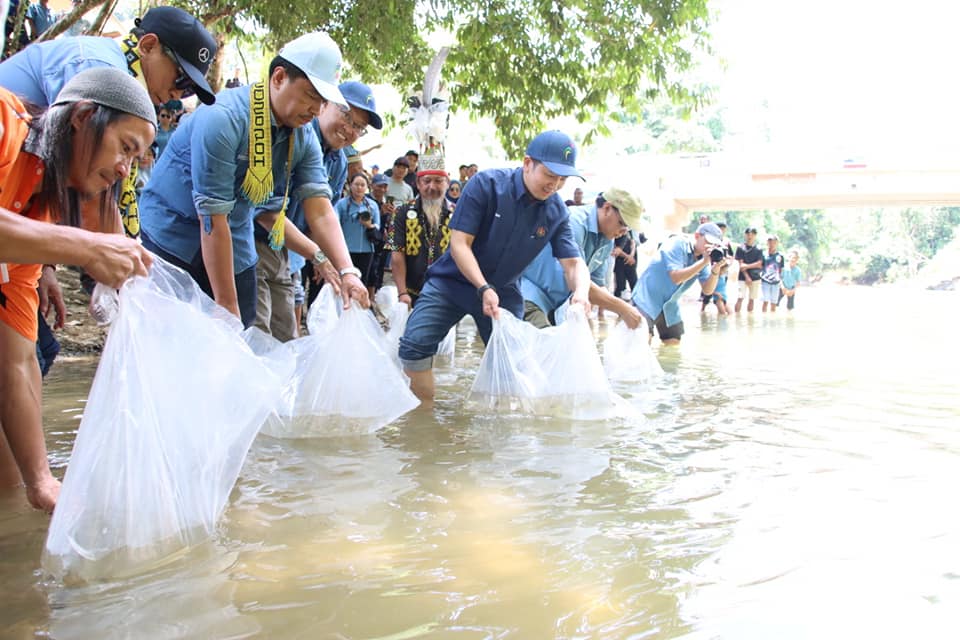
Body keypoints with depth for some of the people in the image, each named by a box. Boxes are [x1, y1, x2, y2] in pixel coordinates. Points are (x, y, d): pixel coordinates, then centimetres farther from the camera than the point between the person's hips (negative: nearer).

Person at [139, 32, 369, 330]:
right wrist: (227, 308, -26)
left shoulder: (305, 138, -4)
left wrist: (347, 271, -26)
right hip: (171, 238, -6)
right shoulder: (222, 118, -26)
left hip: (235, 246, 6)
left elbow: (320, 210, -9)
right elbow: (213, 220, -27)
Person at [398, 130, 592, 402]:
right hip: (453, 281, -3)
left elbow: (573, 262, -7)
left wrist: (580, 293, -31)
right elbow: (460, 243, -20)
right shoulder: (486, 184, -19)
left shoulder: (556, 211, -7)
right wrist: (483, 288, -32)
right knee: (415, 345, -17)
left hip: (504, 291, 3)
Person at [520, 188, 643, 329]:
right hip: (529, 293, -9)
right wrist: (622, 308, -26)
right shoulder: (574, 221, -23)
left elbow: (597, 283, 8)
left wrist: (622, 310, -10)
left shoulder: (607, 241, 4)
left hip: (555, 304, 9)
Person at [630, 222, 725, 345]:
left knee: (673, 343, 10)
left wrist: (716, 269, -21)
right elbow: (676, 277, -29)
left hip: (669, 305, 8)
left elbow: (707, 290, -4)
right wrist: (704, 262, -31)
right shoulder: (677, 244, -18)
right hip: (648, 299, -8)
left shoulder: (704, 257, 1)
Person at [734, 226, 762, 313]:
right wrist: (747, 277, -13)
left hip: (755, 277, 3)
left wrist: (747, 266, -15)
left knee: (752, 299, 8)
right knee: (740, 298, -11)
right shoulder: (741, 248, -2)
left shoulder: (758, 249, 5)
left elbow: (759, 263, -2)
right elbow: (740, 264, -7)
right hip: (743, 277, -3)